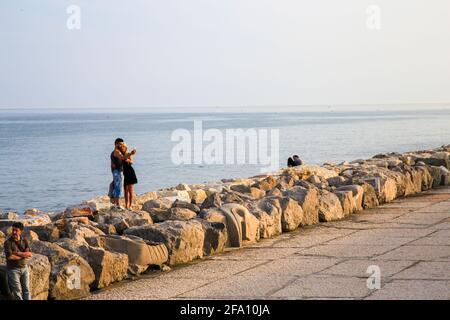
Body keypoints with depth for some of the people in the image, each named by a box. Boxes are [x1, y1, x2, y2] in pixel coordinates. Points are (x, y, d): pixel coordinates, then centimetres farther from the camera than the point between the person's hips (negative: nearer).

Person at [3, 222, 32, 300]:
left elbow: (30, 254, -11)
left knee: (26, 290, 4)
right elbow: (10, 257, -24)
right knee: (17, 291, -1)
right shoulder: (7, 243, -13)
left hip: (24, 268, 4)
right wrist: (24, 255, -14)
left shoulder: (25, 241, 0)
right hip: (13, 269, -4)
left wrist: (17, 253, -21)